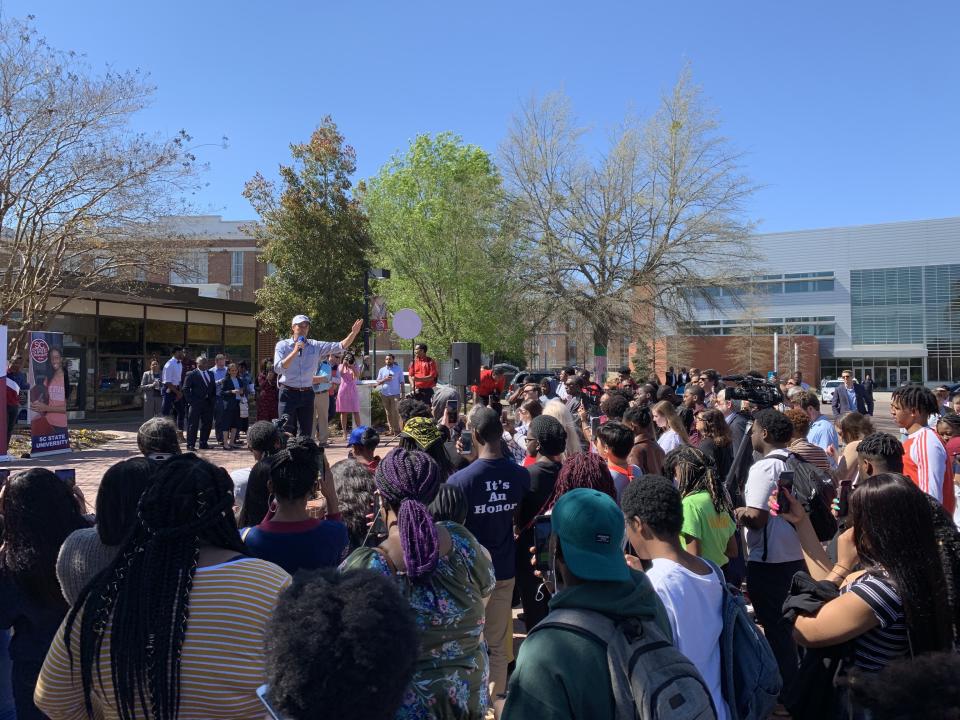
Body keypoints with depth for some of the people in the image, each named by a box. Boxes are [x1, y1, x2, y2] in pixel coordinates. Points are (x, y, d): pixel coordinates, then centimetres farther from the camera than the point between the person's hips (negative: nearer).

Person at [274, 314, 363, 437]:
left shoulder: (315, 346, 6)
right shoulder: (282, 345, -1)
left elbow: (340, 346, -1)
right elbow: (278, 368, -14)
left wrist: (353, 333, -15)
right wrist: (295, 351, -19)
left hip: (307, 394, 3)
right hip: (288, 394, -3)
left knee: (306, 433, 8)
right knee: (287, 432, -2)